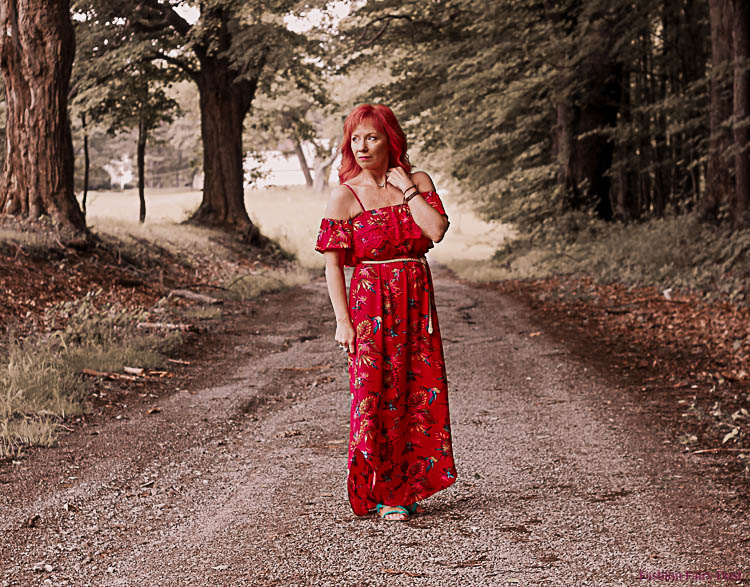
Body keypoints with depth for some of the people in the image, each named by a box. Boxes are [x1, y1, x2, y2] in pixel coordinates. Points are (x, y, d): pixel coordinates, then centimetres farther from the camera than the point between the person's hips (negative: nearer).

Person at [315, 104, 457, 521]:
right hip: (371, 302, -3)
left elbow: (437, 230, -11)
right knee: (377, 394, -2)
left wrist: (406, 189, -9)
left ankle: (408, 487, 19)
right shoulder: (346, 195, -4)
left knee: (421, 391, 5)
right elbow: (332, 263, -5)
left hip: (416, 300, 4)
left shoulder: (418, 181, 5)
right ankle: (381, 494, 10)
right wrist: (343, 321, -10)